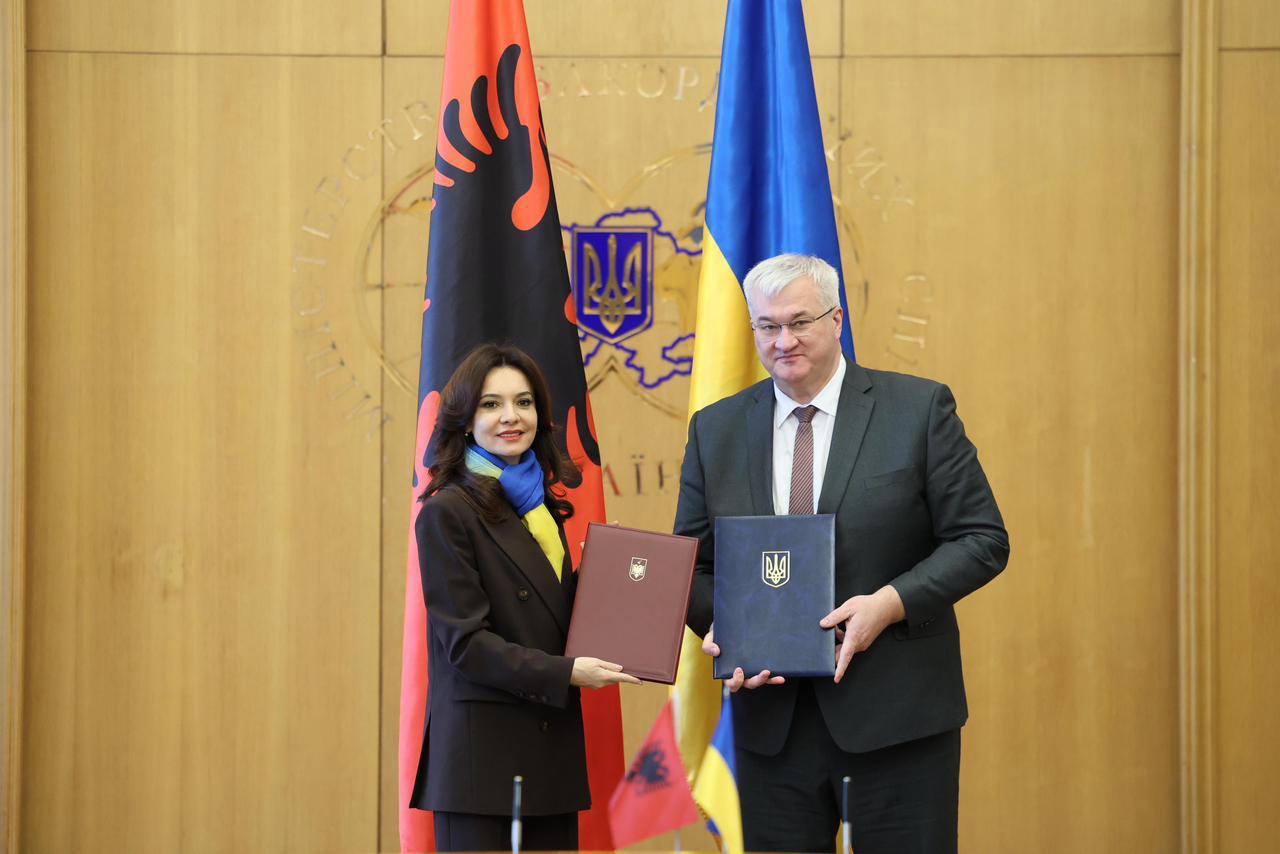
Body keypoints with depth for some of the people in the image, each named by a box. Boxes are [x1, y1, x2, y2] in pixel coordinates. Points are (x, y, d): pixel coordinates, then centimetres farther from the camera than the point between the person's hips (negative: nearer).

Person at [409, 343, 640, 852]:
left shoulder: (542, 505, 15)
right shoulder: (447, 513, -7)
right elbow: (465, 641, -12)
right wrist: (565, 674, -18)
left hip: (550, 748, 7)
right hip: (481, 748, -7)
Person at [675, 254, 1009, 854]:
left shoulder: (919, 409, -1)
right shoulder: (715, 429, 8)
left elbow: (982, 539, -3)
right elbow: (694, 564, 12)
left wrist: (891, 603, -17)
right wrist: (719, 626, -9)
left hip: (898, 712, -3)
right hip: (772, 720, 3)